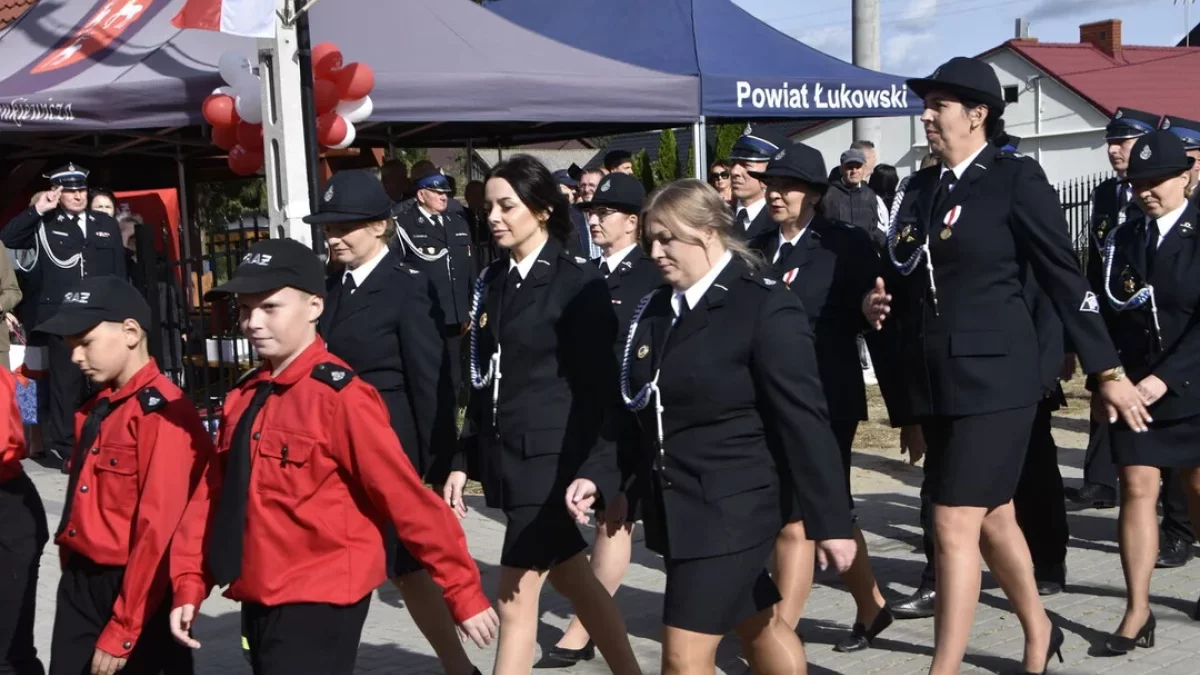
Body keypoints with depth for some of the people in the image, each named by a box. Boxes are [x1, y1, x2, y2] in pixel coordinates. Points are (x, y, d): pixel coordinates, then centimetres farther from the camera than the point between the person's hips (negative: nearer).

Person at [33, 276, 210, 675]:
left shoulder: (163, 413, -19)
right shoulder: (98, 408, 10)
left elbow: (158, 532, -21)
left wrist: (121, 631, -17)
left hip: (134, 590, -8)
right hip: (79, 583, 8)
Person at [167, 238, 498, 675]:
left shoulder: (340, 395, -16)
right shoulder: (243, 398, 7)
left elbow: (405, 498, -17)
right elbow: (214, 495, 9)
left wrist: (463, 591, -15)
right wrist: (189, 586, 2)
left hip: (320, 606, -7)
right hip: (258, 602, 8)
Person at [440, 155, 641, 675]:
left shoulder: (578, 282, -10)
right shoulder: (493, 282, 9)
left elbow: (596, 387, -13)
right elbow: (484, 380, 13)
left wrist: (587, 473, -19)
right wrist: (463, 460, 11)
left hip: (553, 458, -7)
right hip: (505, 456, 7)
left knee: (516, 596, -3)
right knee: (576, 584, 17)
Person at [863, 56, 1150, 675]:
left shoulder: (1015, 177, -7)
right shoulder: (919, 188, 11)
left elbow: (1063, 277, -6)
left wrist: (1107, 371, -4)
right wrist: (880, 301, -3)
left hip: (994, 376, -7)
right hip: (936, 381, 7)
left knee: (954, 529, -10)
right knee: (993, 519, 19)